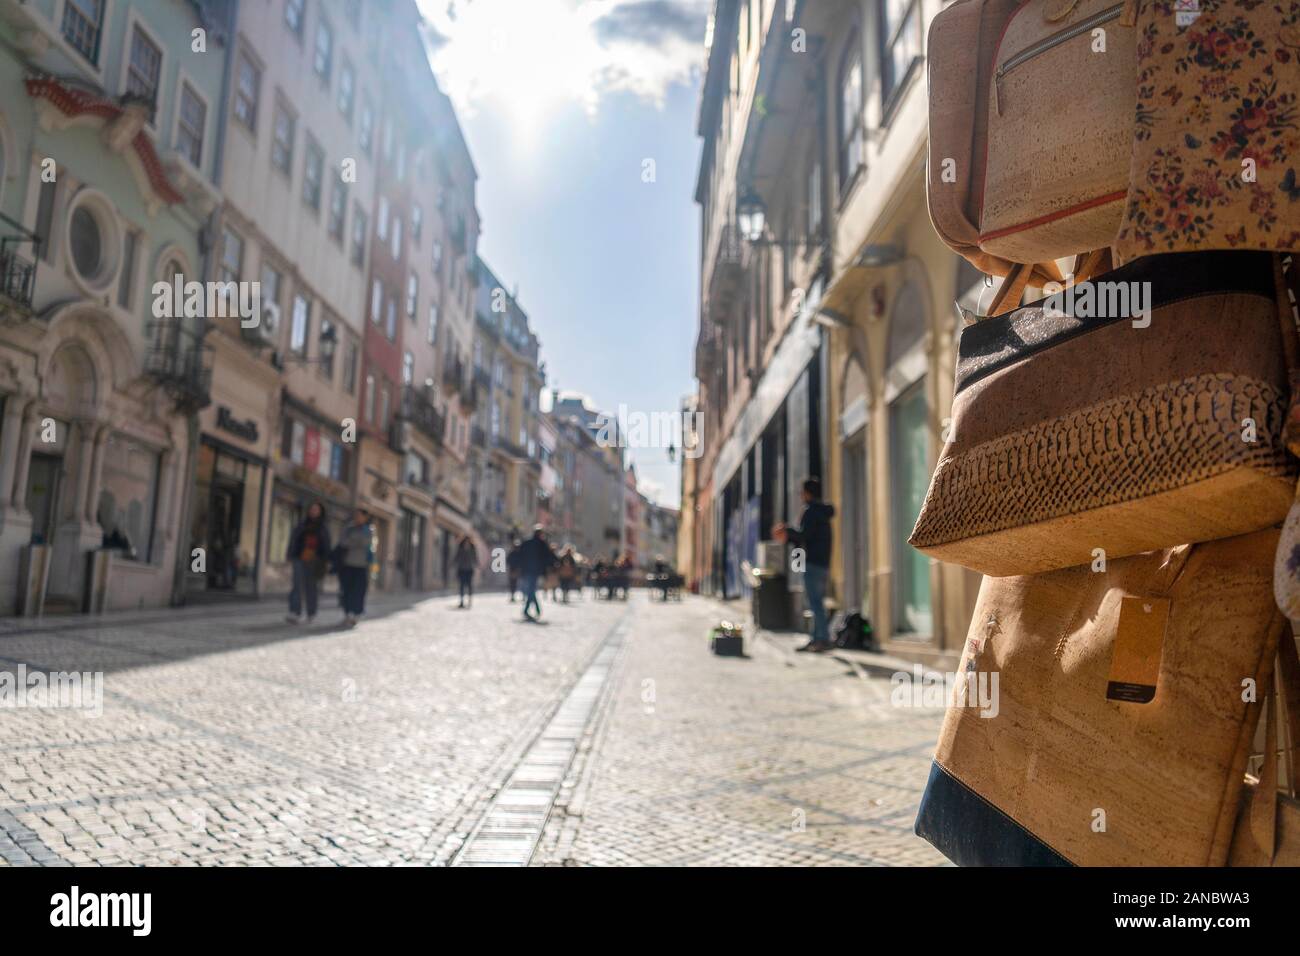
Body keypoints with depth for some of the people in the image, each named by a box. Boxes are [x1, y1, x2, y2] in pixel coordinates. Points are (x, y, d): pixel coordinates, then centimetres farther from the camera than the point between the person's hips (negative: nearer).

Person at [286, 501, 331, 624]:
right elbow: (293, 540, 8)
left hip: (315, 562, 0)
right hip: (300, 559, 0)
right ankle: (295, 613, -16)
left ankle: (311, 614, 19)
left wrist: (326, 562, -1)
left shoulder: (324, 528, 8)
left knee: (311, 586, 6)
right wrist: (289, 556, 1)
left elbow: (326, 545, 5)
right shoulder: (302, 524, 10)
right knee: (298, 584, -11)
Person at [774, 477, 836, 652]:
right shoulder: (822, 512, 21)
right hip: (823, 564, 10)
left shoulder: (811, 511, -9)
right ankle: (817, 639, 11)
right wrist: (788, 537, 21)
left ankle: (824, 639, -14)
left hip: (813, 564, -10)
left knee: (815, 602, -11)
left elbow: (804, 536, -18)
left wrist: (788, 531, -3)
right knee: (817, 602, 10)